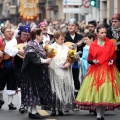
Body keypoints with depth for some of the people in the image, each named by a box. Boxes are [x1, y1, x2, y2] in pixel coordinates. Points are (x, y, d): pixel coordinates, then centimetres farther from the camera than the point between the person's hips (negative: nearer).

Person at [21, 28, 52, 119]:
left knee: (37, 91, 10)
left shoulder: (39, 45, 14)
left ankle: (32, 111, 15)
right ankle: (33, 112, -2)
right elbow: (33, 58, -27)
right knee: (34, 90, -6)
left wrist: (47, 59, -1)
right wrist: (45, 61, -19)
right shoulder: (31, 45, -16)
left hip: (39, 73, 9)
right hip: (33, 72, -9)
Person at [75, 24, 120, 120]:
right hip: (96, 71, 0)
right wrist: (93, 61, -13)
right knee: (96, 92, -4)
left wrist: (112, 61, -11)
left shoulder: (110, 44, 4)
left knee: (106, 92, -1)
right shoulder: (93, 45, 4)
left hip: (108, 71, 0)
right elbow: (89, 59, 8)